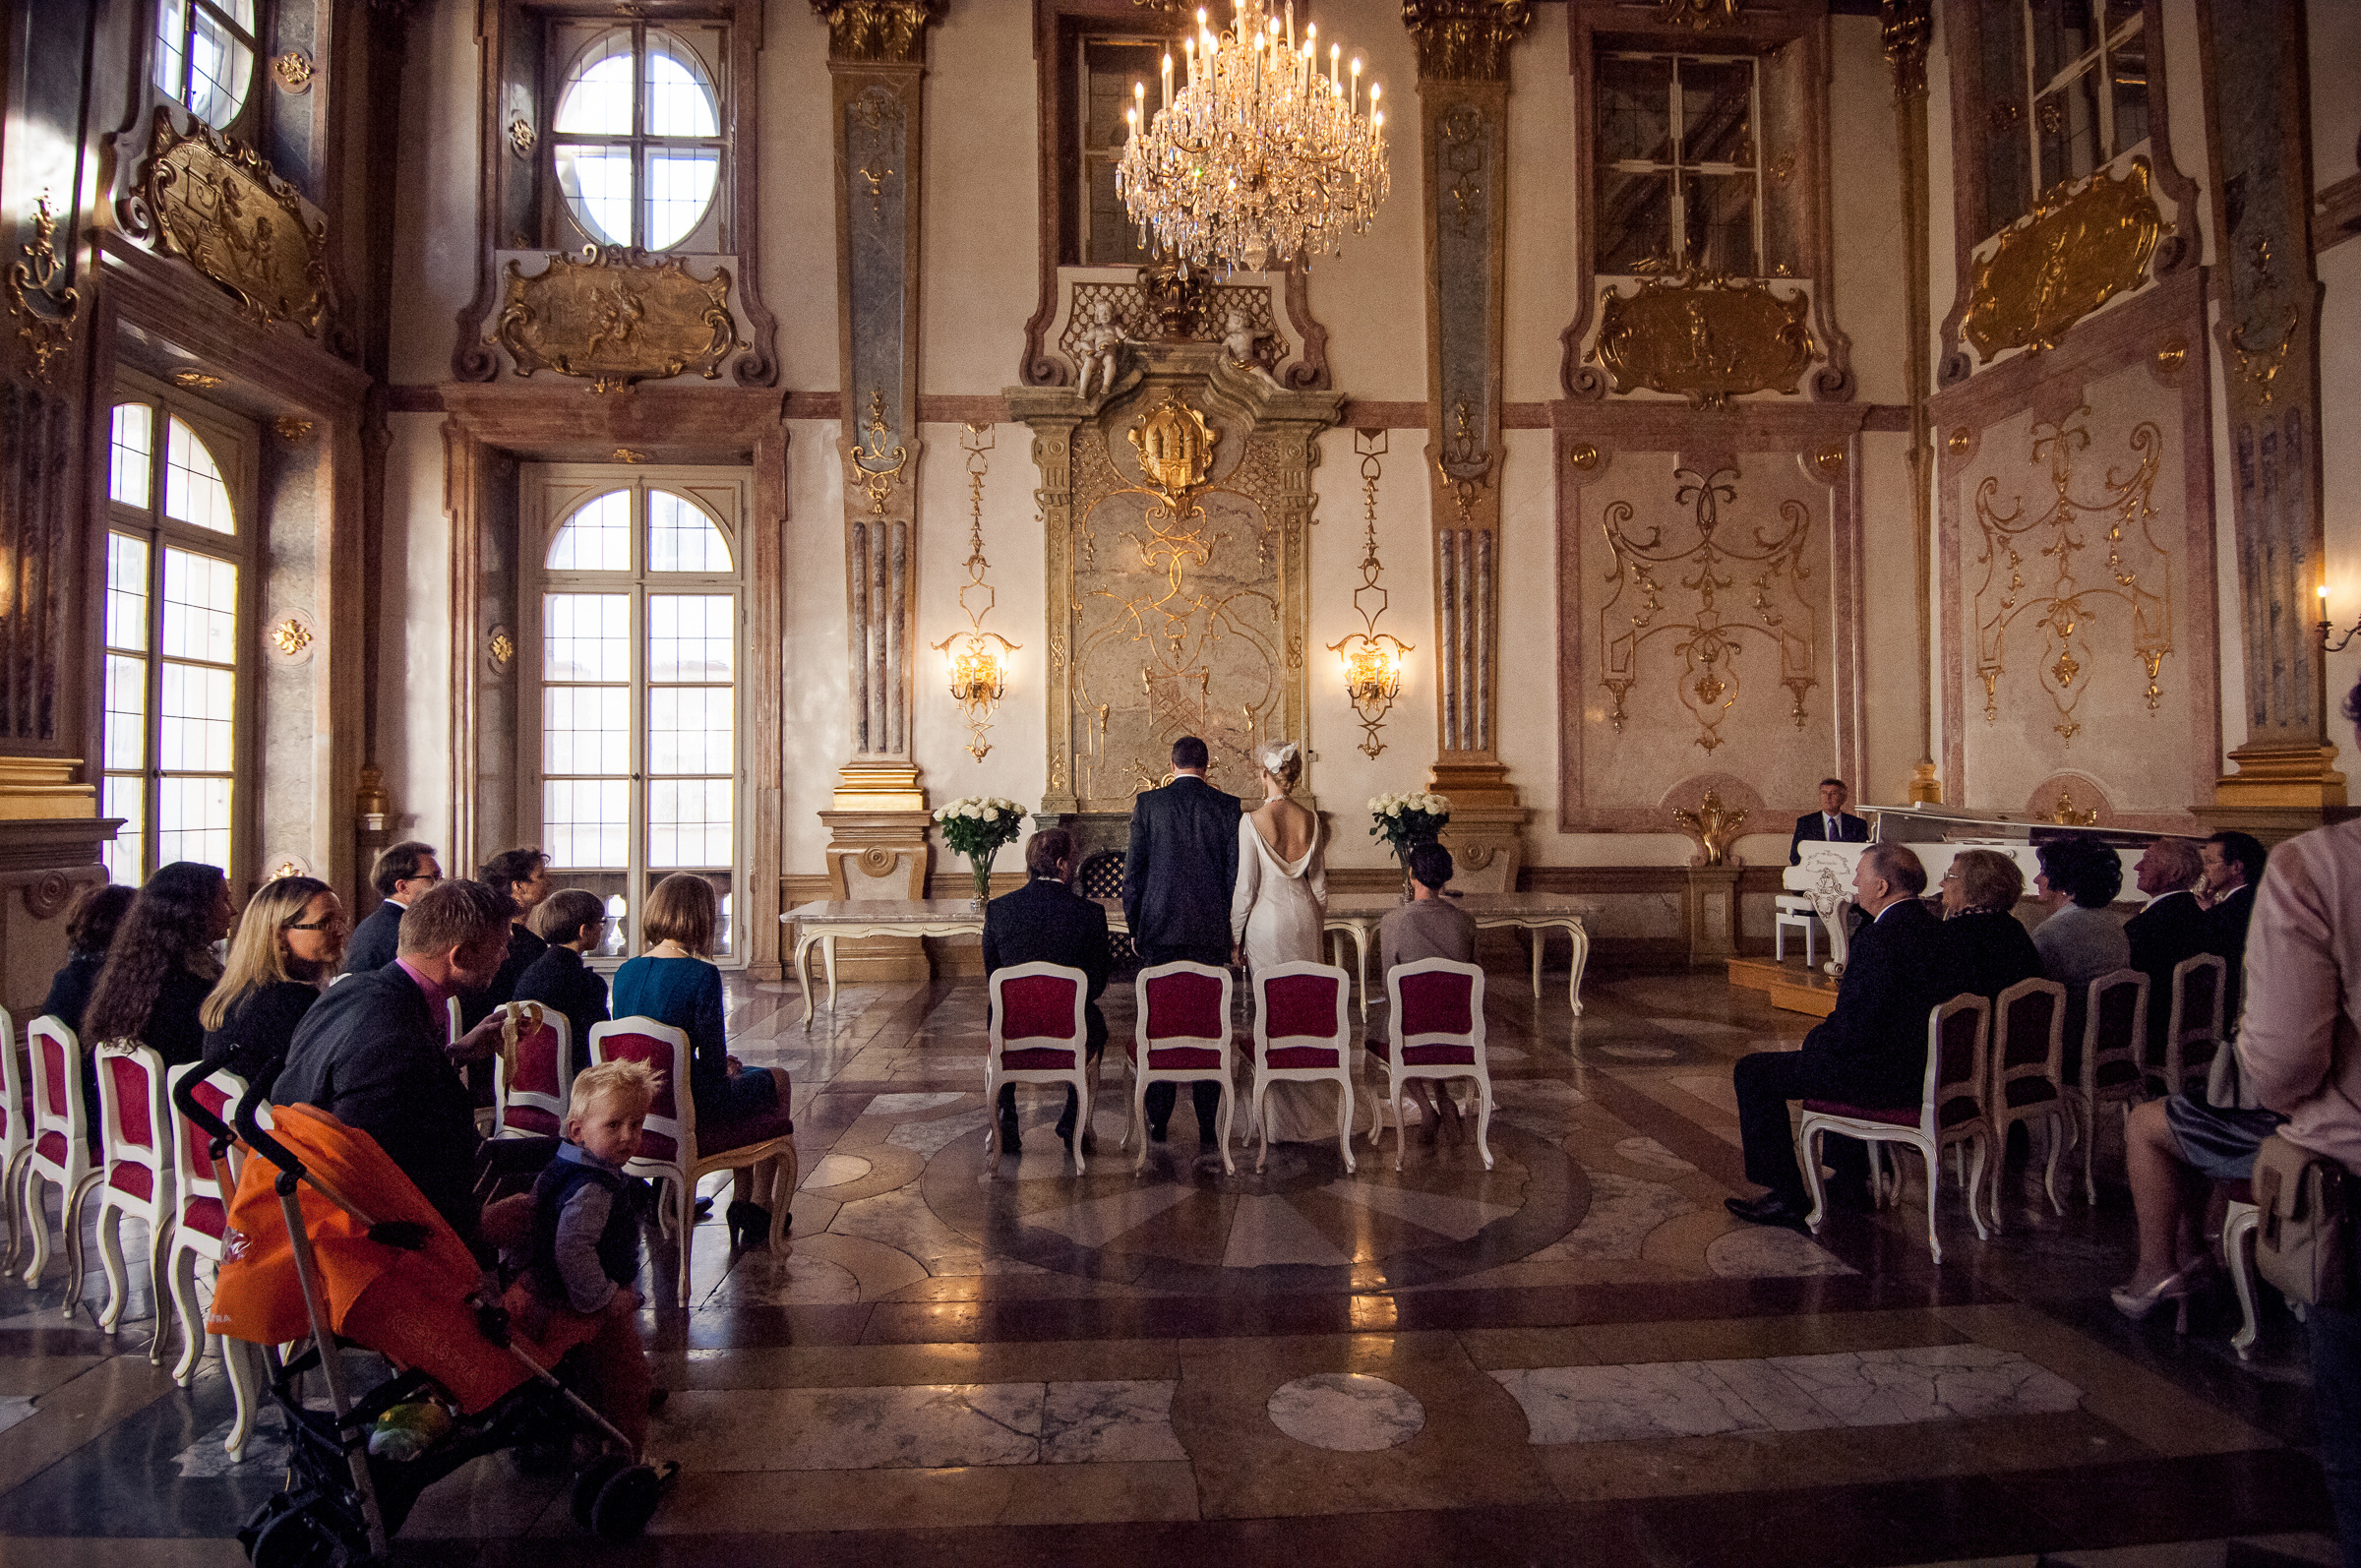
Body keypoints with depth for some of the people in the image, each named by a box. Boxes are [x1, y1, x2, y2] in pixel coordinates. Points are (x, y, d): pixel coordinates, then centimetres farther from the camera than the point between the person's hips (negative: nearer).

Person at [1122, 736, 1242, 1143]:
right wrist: (1232, 928, 10)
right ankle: (1207, 1123, 11)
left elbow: (1133, 868, 0)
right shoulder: (1228, 806, 1)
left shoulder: (1148, 802, 0)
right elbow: (1235, 873, 1)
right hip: (1211, 931, 1)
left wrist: (1133, 925, 9)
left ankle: (1158, 1120, 13)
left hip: (1159, 927, 0)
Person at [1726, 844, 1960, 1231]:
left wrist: (1816, 1041, -5)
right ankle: (1850, 1183, 41)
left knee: (1753, 1072, 1)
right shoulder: (1936, 929, 5)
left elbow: (1854, 1030, -23)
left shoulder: (1880, 938, -24)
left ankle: (1787, 1197, 8)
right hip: (1925, 1067, 10)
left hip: (1889, 1076, -10)